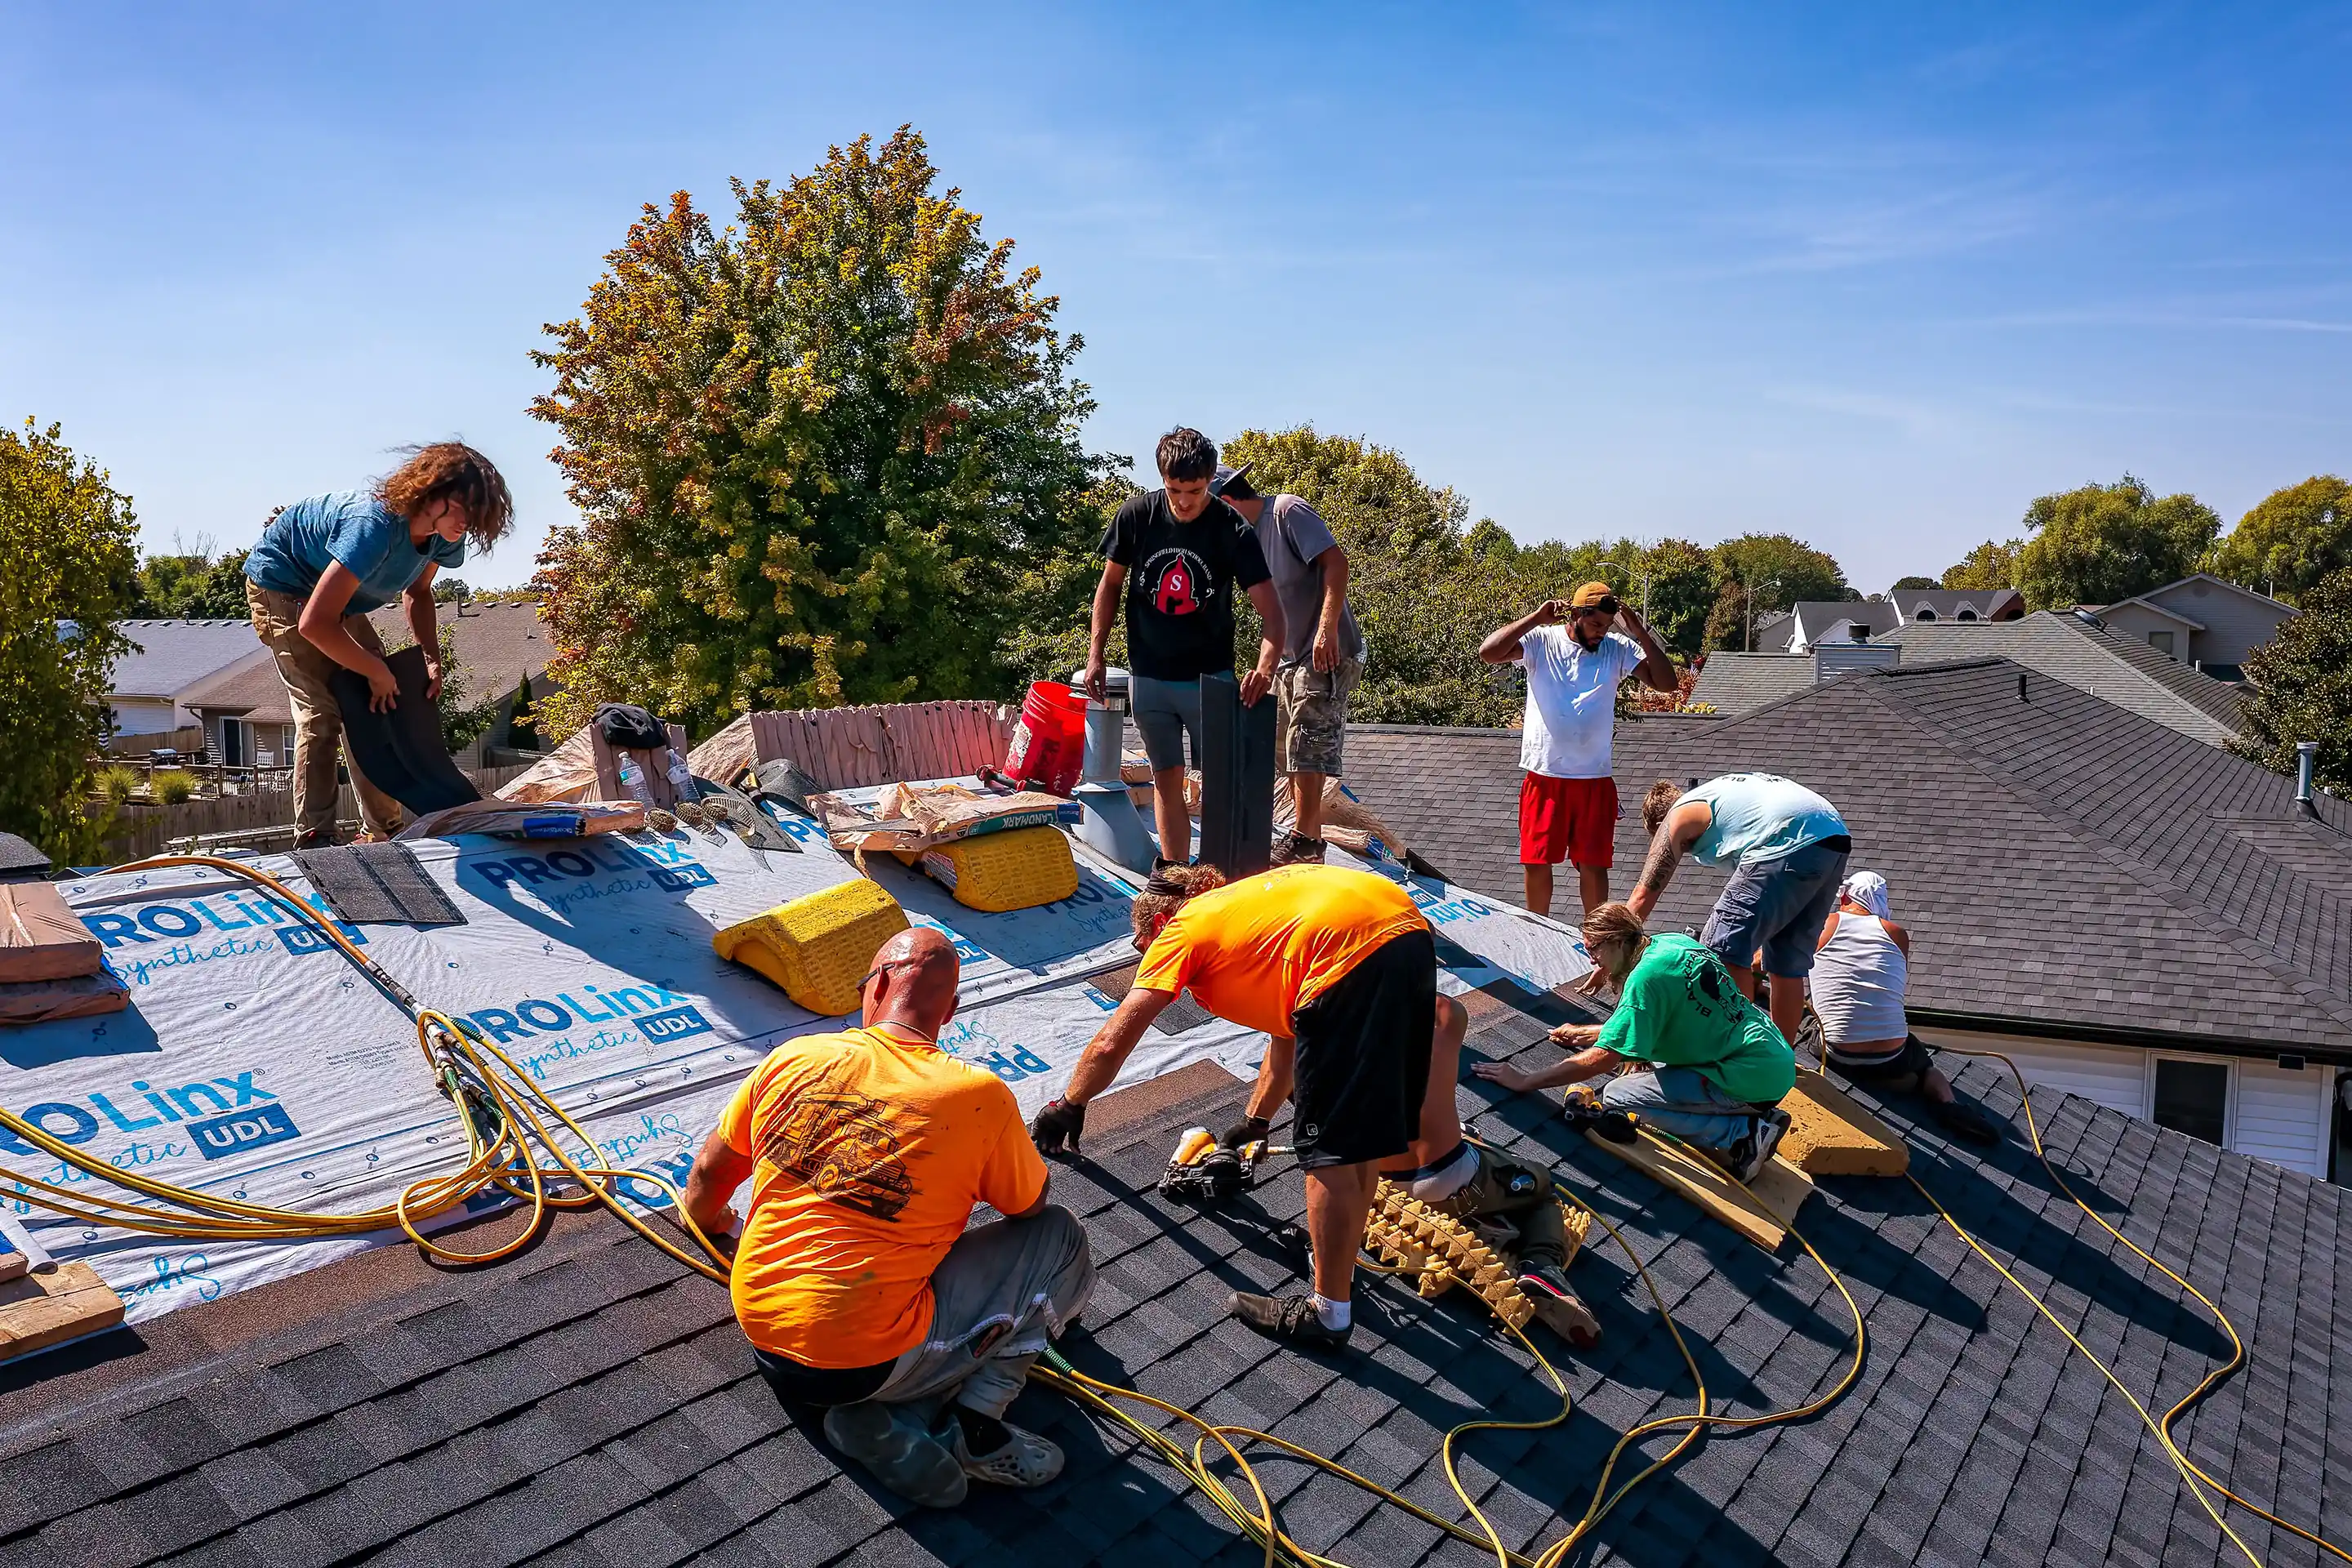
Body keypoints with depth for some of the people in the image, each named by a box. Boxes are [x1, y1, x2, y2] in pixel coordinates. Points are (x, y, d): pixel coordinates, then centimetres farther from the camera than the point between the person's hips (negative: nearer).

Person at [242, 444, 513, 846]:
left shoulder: (443, 534, -17)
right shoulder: (376, 527, -42)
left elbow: (417, 592, 5)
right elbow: (314, 624, -42)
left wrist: (432, 658, -10)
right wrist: (377, 672, -30)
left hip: (332, 593, 8)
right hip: (282, 584, -8)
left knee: (376, 707, 5)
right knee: (322, 711, -18)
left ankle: (385, 831, 11)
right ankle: (313, 840, -14)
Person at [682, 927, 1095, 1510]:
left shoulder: (794, 1058, -2)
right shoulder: (980, 1096, -12)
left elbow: (709, 1175, 13)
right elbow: (1031, 1206, 7)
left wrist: (710, 1220, 36)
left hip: (761, 1333, 5)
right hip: (865, 1364, -5)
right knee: (1060, 1240, 9)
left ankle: (889, 1422, 4)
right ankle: (974, 1426, 1)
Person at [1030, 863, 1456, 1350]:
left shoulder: (1182, 929, 16)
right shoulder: (1254, 910, 36)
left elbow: (1111, 1044, 13)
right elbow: (1287, 1030, 44)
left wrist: (1068, 1107, 30)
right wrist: (1255, 1123, 53)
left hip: (1352, 955, -8)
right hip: (1411, 931, 9)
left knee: (1331, 1149, 3)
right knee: (1366, 1125, 22)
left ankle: (1329, 1316, 14)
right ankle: (1338, 1252, 38)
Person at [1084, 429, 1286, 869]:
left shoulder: (1233, 531, -14)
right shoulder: (1136, 515, -8)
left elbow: (1272, 613, -19)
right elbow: (1110, 584, 5)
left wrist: (1265, 666, -37)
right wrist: (1096, 655, -1)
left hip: (1210, 677, -2)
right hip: (1148, 677, 2)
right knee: (1167, 778, 8)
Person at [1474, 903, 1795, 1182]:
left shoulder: (1646, 976, -16)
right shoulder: (1672, 942, 9)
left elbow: (1601, 1059, -17)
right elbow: (1646, 1021, 24)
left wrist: (1524, 1081, -11)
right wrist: (1585, 1032, 31)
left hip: (1753, 1078, -9)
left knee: (1617, 1095, -10)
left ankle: (1743, 1132, -11)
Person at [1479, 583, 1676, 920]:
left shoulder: (1618, 649, 3)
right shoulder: (1541, 641, -3)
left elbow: (1666, 683, -3)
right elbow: (1488, 652, -16)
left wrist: (1641, 634, -12)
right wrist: (1535, 618, -18)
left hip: (1595, 780, 1)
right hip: (1544, 777, -1)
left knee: (1594, 864, 5)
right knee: (1536, 862, 7)